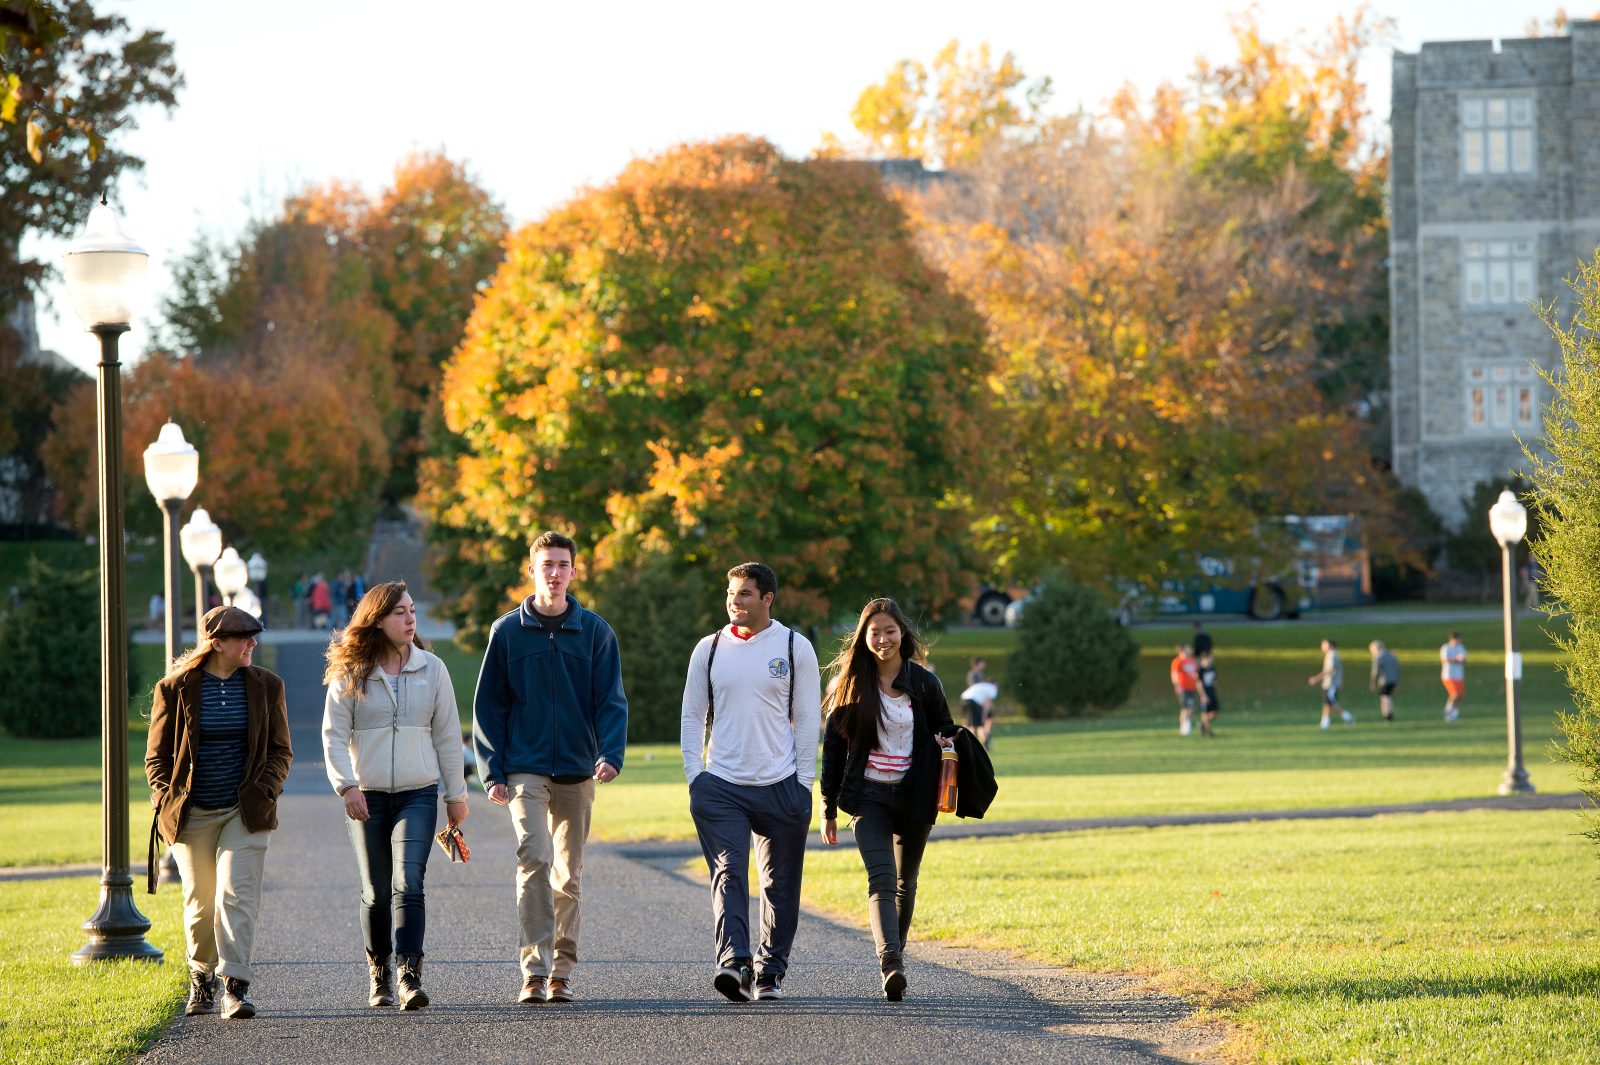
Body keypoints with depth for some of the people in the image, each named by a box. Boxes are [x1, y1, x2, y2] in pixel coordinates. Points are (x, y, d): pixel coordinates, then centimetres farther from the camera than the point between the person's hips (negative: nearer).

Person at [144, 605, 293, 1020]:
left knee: (236, 894, -14)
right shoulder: (175, 689, -1)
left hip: (245, 813, 0)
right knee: (199, 901, 8)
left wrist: (265, 793, -5)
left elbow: (280, 749, 10)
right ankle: (201, 977, 29)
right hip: (192, 815, 0)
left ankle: (235, 986, -16)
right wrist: (168, 801, -8)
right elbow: (156, 756, 5)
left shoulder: (265, 686, 4)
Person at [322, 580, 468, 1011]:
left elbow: (447, 734, 10)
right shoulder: (350, 673, 0)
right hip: (367, 797, 0)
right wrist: (346, 785, -15)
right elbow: (334, 733, -2)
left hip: (418, 794, 0)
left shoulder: (431, 668, 5)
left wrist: (456, 793, 10)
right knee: (376, 893, 5)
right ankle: (378, 975, 20)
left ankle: (409, 975, -22)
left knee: (409, 882, -16)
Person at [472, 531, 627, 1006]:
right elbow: (489, 705, 5)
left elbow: (611, 700, 2)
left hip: (577, 771, 2)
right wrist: (492, 771, -3)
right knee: (534, 861, -17)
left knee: (569, 876, 8)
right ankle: (534, 970, -19)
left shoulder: (595, 632, 5)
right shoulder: (508, 632, 3)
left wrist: (611, 754, -15)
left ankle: (562, 971, 17)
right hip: (525, 770, -2)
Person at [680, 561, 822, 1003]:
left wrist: (803, 783, -2)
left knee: (780, 884, 6)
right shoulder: (709, 649, 8)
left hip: (781, 786, 0)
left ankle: (770, 970, 16)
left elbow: (808, 718, 4)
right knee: (728, 875, -14)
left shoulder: (794, 647, 3)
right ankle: (733, 962, -25)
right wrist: (695, 776, 2)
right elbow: (692, 715, 12)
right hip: (720, 787, 0)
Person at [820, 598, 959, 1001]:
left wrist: (947, 742, -11)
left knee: (905, 884, 12)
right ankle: (891, 966, -32)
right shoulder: (851, 684, 0)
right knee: (881, 879, -18)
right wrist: (828, 808, 4)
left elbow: (944, 730, 14)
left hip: (913, 797, 2)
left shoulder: (924, 683, 1)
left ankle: (896, 952, 30)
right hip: (869, 797, -2)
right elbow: (833, 745, 4)